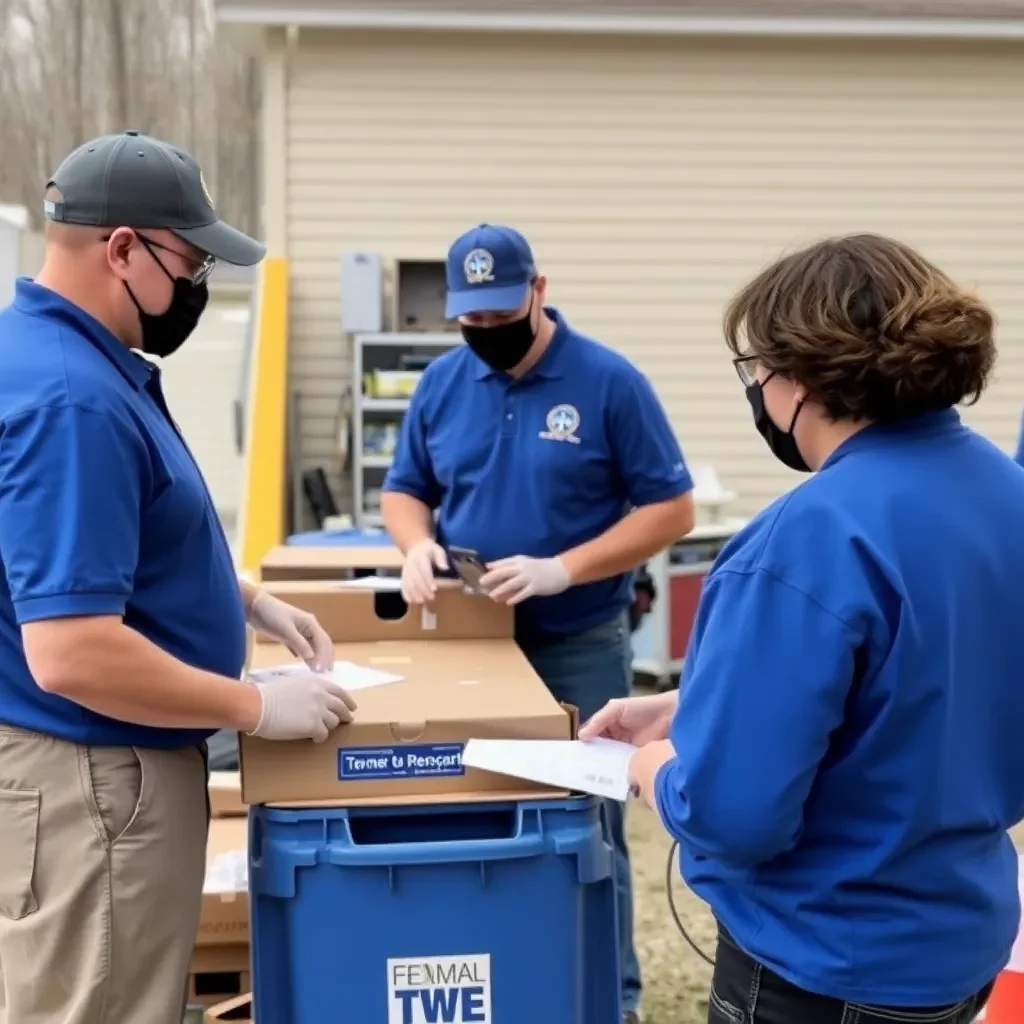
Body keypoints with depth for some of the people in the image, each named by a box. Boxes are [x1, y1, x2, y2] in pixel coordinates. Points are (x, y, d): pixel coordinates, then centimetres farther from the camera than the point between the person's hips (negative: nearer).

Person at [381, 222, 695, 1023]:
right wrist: (419, 546, -11)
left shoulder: (610, 382, -9)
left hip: (580, 645, -3)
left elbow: (670, 508, -9)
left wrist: (563, 569, -20)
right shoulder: (441, 384, 4)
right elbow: (404, 491, 13)